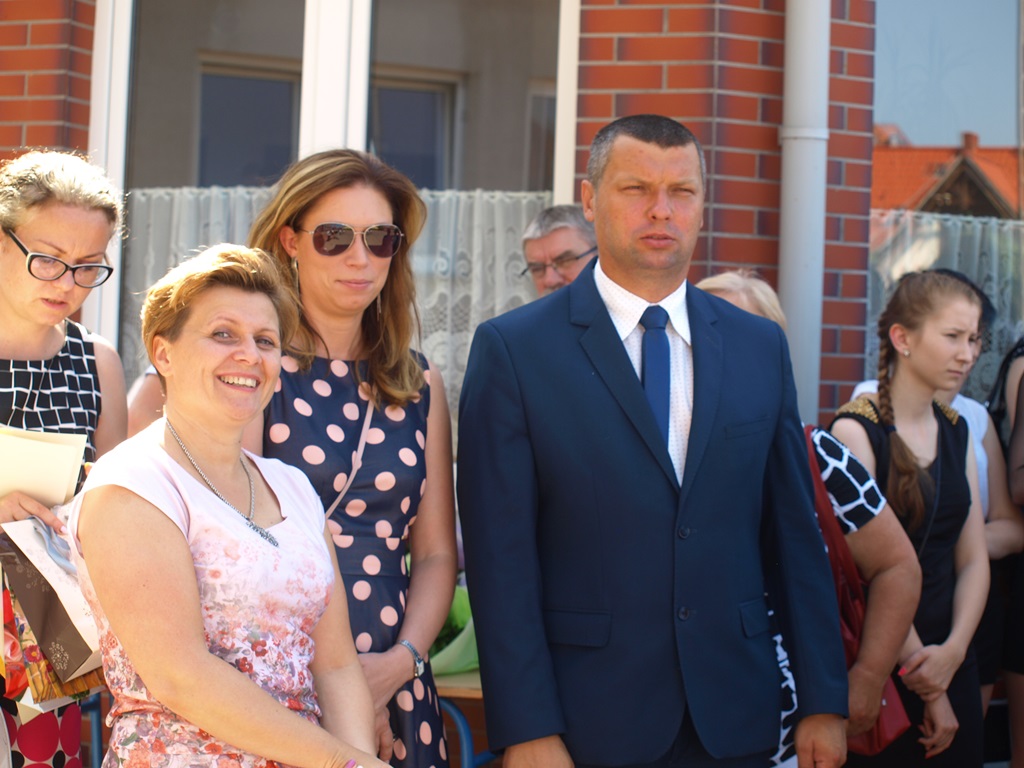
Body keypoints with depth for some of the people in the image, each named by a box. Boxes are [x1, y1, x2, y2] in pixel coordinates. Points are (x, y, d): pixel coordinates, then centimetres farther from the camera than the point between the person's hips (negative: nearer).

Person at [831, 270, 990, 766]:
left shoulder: (956, 431, 9)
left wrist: (953, 651, -9)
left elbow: (973, 560, 8)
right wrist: (926, 688, -12)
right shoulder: (857, 428, -13)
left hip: (951, 663, 6)